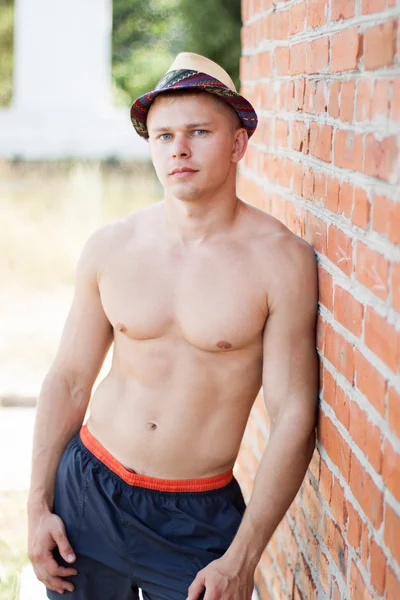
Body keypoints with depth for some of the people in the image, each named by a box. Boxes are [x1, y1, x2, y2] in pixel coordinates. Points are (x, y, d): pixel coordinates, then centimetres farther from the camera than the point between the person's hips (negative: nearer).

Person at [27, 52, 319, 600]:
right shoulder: (110, 247, -2)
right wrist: (38, 506, 4)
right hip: (87, 490, 3)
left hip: (199, 517, -2)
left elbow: (294, 418, -12)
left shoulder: (281, 261, -13)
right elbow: (68, 379, 6)